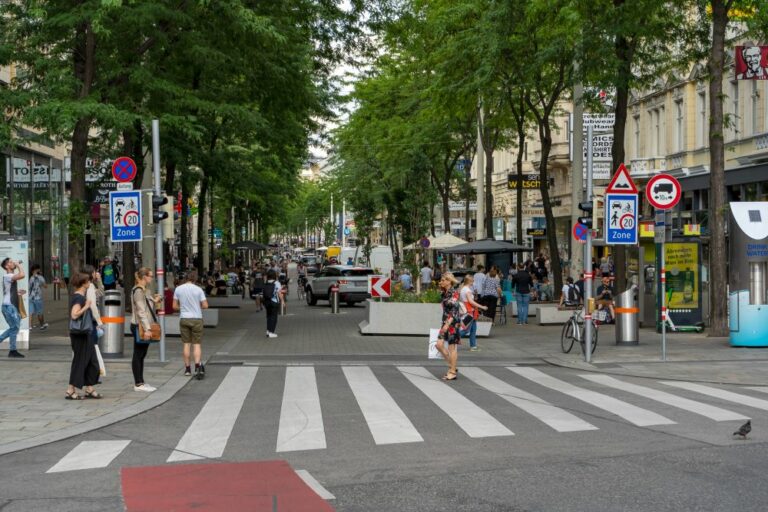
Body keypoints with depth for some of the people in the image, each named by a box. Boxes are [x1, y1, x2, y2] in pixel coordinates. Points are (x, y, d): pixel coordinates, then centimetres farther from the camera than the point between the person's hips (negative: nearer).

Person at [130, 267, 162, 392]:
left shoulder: (144, 290, 17)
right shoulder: (138, 291, -13)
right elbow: (141, 311, -20)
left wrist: (155, 302, 8)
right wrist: (147, 328, -24)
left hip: (144, 326, 10)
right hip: (139, 326, -10)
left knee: (141, 355, 12)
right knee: (138, 355, -5)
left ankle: (140, 382, 16)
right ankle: (138, 384, -3)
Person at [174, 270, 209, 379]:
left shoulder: (178, 289, 0)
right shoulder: (198, 290, -7)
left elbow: (174, 306, 2)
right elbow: (205, 305, -8)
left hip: (184, 318, 2)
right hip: (196, 318, -2)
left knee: (186, 344, 10)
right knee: (197, 344, 0)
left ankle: (187, 369, 13)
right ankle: (198, 365, -17)